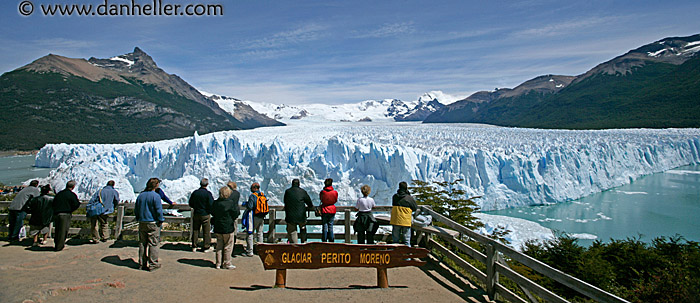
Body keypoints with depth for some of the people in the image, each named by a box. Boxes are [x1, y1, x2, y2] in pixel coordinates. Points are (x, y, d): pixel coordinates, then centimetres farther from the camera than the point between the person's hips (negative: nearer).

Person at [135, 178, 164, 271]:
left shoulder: (140, 195, 7)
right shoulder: (155, 196, -13)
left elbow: (136, 210, 14)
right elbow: (159, 210, -15)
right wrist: (160, 221, -4)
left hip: (142, 223, 6)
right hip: (153, 223, -6)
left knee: (142, 243, 12)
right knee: (153, 244, 0)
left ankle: (142, 263, 19)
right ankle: (153, 264, 3)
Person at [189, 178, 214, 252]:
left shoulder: (195, 192, -1)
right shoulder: (208, 193, -15)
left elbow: (190, 204, 7)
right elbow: (211, 205, -16)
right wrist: (210, 211, 3)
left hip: (196, 214, 4)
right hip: (205, 215, -4)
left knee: (195, 230, 15)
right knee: (206, 231, 6)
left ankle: (194, 246, 20)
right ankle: (206, 247, 11)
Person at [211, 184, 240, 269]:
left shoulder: (215, 203, 0)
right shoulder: (230, 203, -17)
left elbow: (212, 213, 11)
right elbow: (236, 213, -10)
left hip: (217, 228, 5)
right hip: (228, 227, -5)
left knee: (219, 245, 14)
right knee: (228, 246, 6)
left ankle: (218, 263, 20)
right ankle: (226, 264, 12)